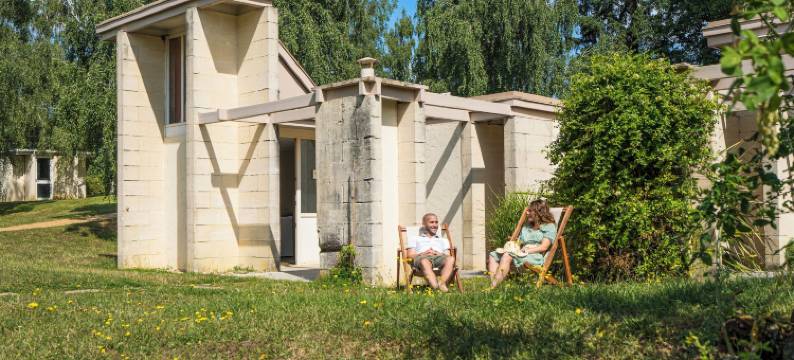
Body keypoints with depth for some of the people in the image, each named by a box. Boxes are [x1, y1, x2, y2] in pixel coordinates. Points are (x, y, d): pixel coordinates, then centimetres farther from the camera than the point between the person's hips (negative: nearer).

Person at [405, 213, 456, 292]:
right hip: (422, 258, -3)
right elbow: (410, 255, 14)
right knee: (425, 261, -42)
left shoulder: (443, 240, 38)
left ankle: (442, 282, -56)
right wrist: (423, 254, -6)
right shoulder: (414, 239, 30)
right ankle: (436, 287, -62)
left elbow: (448, 255, 21)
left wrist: (439, 254, -2)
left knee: (450, 259, -34)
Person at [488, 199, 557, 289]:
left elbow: (544, 247, -8)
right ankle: (492, 283, -27)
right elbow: (519, 242, 21)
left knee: (507, 255, -33)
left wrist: (526, 251, -16)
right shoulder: (526, 226, 28)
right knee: (493, 255, -7)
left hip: (537, 257, -8)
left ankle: (493, 287, -39)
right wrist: (512, 245, -2)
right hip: (522, 254, 8)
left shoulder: (549, 226, 5)